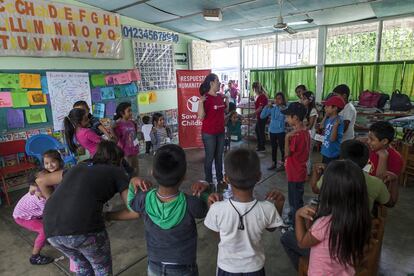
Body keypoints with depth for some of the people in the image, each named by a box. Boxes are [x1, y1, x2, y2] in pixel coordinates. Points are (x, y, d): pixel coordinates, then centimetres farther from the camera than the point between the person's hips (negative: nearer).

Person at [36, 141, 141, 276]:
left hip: (51, 229, 6)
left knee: (83, 264, 31)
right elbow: (135, 212, 7)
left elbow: (41, 181, 36)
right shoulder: (117, 172, 14)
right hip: (83, 227, -5)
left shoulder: (79, 166, 27)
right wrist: (107, 215, 20)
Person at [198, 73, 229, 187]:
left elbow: (225, 110, 20)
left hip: (220, 132, 7)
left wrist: (227, 99, 10)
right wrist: (200, 102, -32)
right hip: (209, 133, -7)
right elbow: (201, 117, -23)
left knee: (219, 157, 16)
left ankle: (220, 179, 30)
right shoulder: (205, 98, -16)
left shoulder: (220, 97, 5)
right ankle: (209, 181, 19)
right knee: (210, 157, 5)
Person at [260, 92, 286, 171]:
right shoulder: (271, 107, 2)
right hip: (272, 131, 4)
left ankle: (283, 164, 19)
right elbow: (262, 116, -1)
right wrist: (267, 107, -10)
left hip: (280, 131, -4)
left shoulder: (285, 108, -7)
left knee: (282, 148, 5)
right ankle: (274, 163, 27)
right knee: (273, 148, 15)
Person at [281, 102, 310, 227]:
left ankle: (295, 224, 20)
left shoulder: (296, 135, -25)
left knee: (295, 202, 5)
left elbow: (287, 153, -19)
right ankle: (293, 220, 38)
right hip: (298, 172, 10)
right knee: (296, 200, 23)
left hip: (295, 174, -10)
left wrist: (287, 137, -28)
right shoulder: (305, 131, 4)